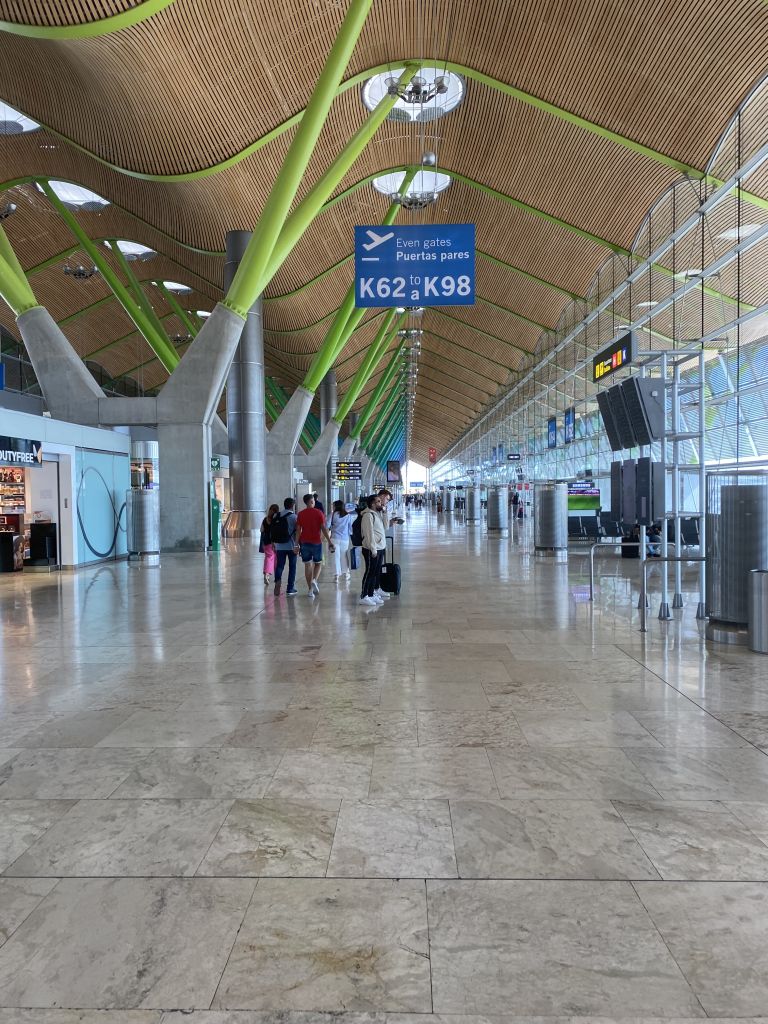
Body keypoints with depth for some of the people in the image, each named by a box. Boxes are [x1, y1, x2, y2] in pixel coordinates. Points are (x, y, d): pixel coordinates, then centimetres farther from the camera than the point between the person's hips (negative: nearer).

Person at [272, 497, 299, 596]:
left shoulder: (276, 517, 5)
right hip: (291, 546, -3)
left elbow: (272, 530, 7)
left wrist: (273, 542, 16)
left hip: (279, 546, 3)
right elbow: (297, 531, -11)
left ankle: (277, 580, -20)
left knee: (279, 565, 8)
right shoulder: (293, 517, -8)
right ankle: (290, 589, 9)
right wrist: (297, 544, -7)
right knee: (292, 567, 7)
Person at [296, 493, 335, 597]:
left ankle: (310, 589, 6)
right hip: (316, 542, -2)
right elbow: (324, 528, -9)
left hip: (304, 542, 2)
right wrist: (330, 542, -7)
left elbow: (298, 530, 1)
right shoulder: (319, 513, -5)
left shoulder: (300, 514, 3)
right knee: (318, 564, 14)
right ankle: (314, 580, -13)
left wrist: (297, 544, 6)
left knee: (307, 565, 7)